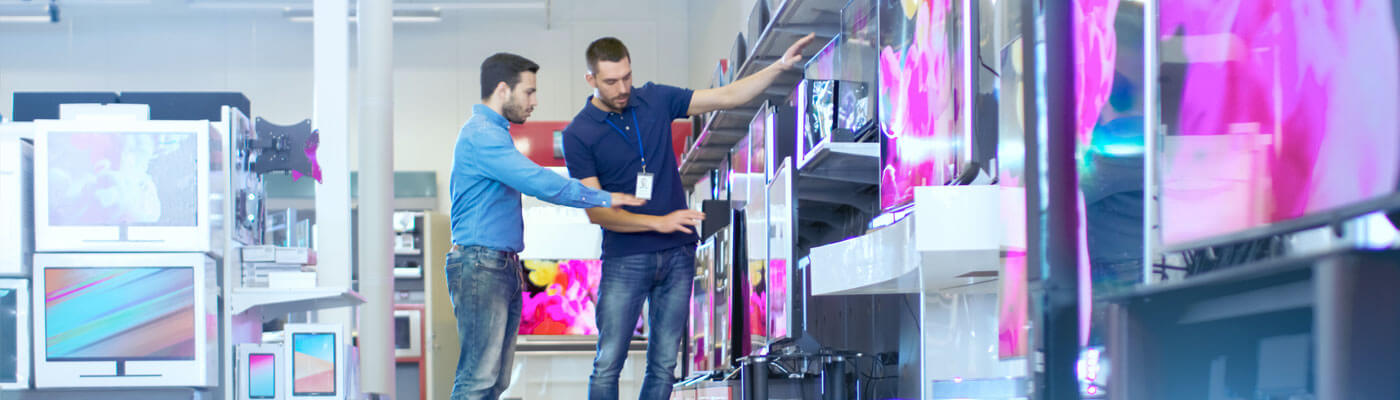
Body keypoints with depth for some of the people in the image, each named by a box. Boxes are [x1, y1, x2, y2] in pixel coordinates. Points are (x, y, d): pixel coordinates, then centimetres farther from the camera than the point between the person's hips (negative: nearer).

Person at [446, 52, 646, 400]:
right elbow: (539, 183, -21)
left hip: (504, 267, 10)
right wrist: (604, 199, -15)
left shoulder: (492, 133, 21)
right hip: (481, 266, -10)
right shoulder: (482, 135, -13)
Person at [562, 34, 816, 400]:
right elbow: (596, 211, -12)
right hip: (625, 260, -4)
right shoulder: (578, 135, -8)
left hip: (678, 255, 4)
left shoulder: (655, 100, 4)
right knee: (608, 365, -5)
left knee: (664, 366, 6)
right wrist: (659, 222, -21)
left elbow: (728, 97, 6)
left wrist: (781, 66, -5)